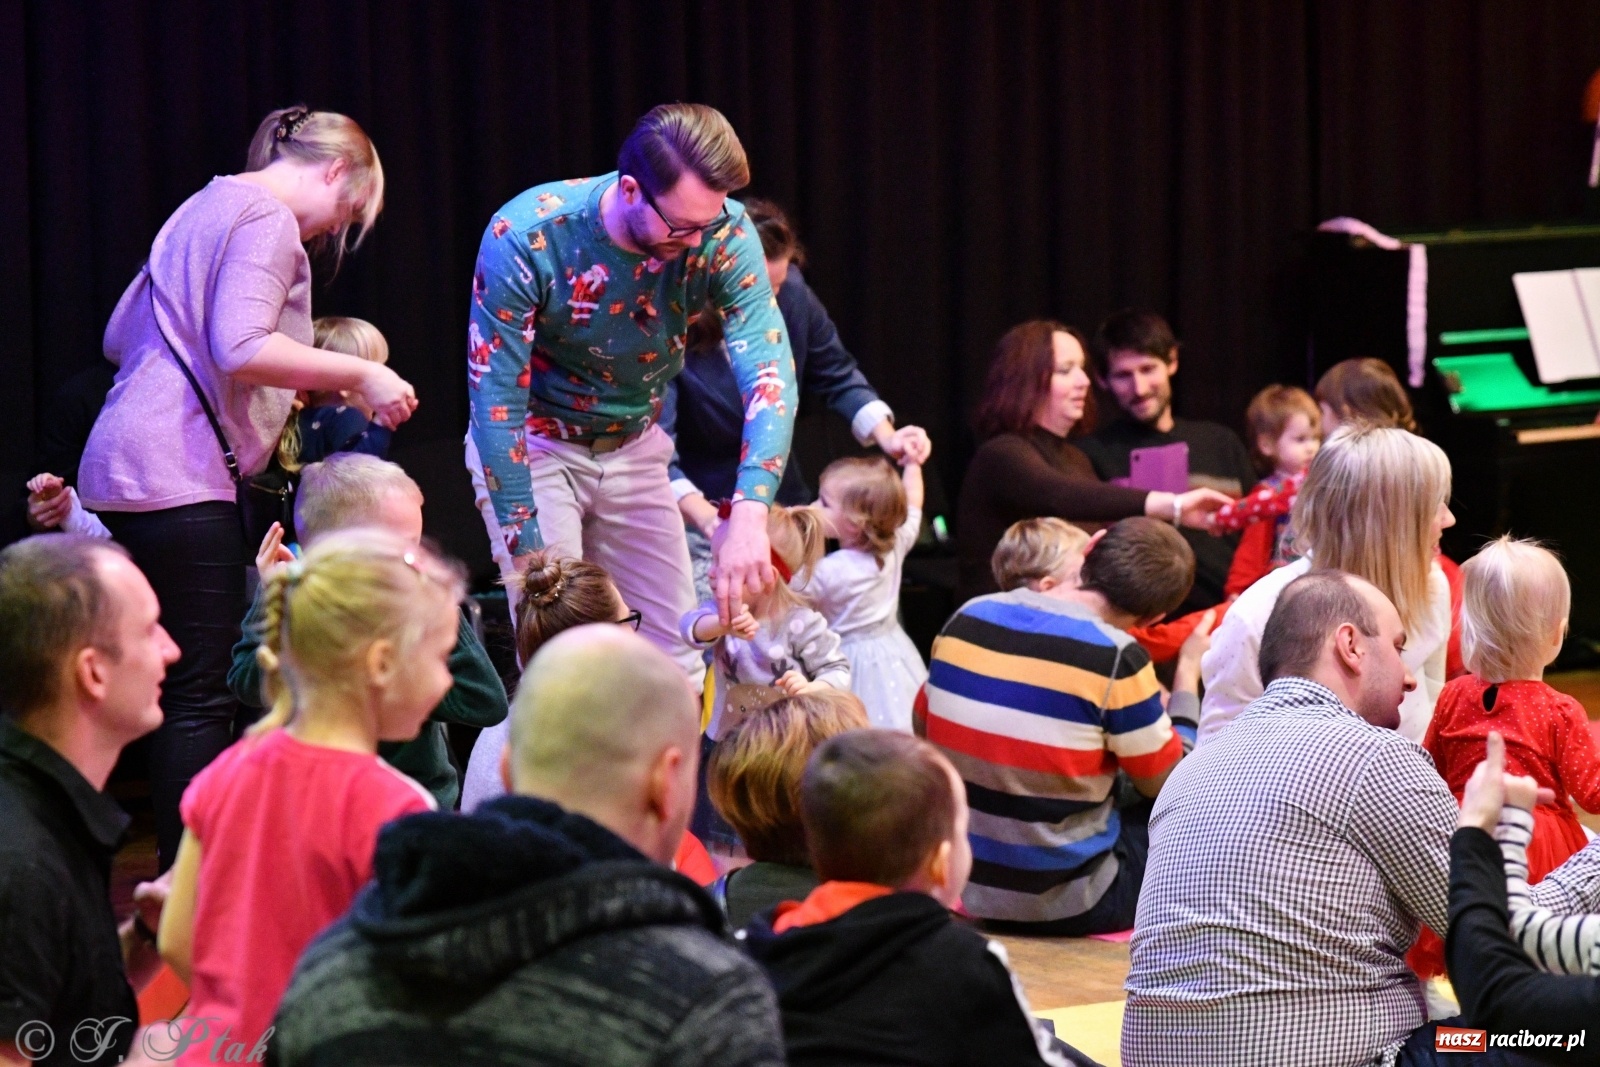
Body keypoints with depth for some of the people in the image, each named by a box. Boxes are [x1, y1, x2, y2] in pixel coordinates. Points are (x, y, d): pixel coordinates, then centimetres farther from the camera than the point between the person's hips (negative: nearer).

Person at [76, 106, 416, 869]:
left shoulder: (207, 208, 23)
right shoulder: (268, 219, -7)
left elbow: (121, 336, 27)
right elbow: (241, 348, -21)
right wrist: (360, 374, -14)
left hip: (126, 465, 10)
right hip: (180, 481, -10)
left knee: (182, 685, 11)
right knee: (202, 694, -10)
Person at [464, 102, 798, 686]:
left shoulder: (723, 234, -21)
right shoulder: (523, 238, -29)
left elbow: (768, 369, -30)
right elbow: (497, 402, -25)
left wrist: (750, 512, -45)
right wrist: (529, 559, -26)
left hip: (634, 449, 4)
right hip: (533, 445, -4)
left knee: (676, 659, 2)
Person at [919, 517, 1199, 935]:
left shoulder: (967, 618, -2)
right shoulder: (1115, 658, -18)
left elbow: (923, 728, 14)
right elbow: (1169, 782, -5)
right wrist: (1188, 673, 10)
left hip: (960, 885, 6)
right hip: (1064, 906, -6)